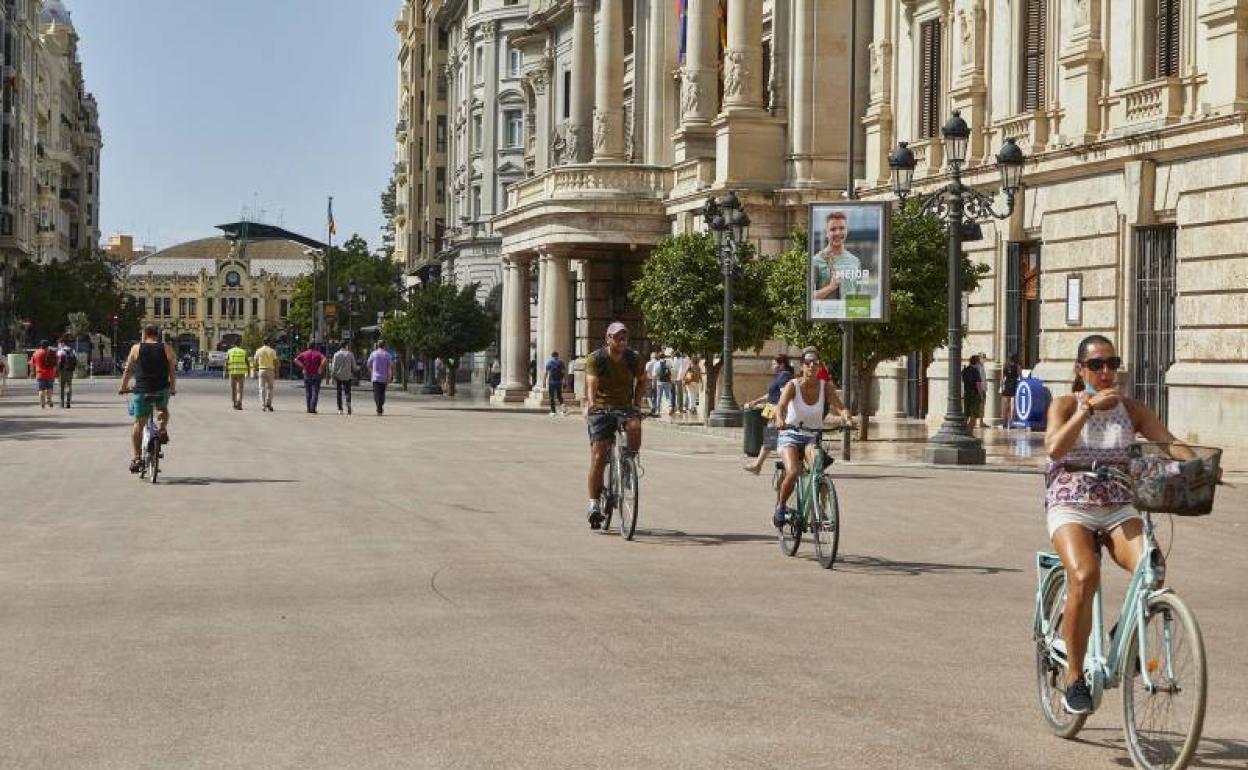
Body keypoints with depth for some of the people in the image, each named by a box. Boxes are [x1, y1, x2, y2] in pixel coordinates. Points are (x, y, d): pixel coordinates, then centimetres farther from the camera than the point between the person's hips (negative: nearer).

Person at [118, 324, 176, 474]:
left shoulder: (136, 349, 4)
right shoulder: (167, 349, 5)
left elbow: (128, 370, 7)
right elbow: (172, 371, 7)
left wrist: (123, 387, 19)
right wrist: (173, 388, 20)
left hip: (142, 390, -1)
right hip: (162, 390, 1)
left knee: (138, 424, 9)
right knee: (163, 410, 34)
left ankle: (136, 458, 2)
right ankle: (162, 429, 7)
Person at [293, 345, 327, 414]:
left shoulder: (304, 354, 6)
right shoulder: (318, 353, 0)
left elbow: (296, 360, -5)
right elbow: (324, 360, -20)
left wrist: (303, 367, -2)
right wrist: (320, 368, -11)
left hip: (307, 375, 2)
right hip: (316, 375, -2)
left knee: (308, 393, 10)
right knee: (315, 393, 0)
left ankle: (309, 409, 9)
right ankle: (313, 408, -12)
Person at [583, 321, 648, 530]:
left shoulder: (635, 359, -2)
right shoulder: (595, 359, -10)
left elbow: (642, 381, 15)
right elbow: (591, 384, -23)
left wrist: (637, 403, 2)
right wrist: (591, 405, -40)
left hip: (626, 407, 2)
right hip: (601, 409, -2)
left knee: (635, 426, -33)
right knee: (598, 457, -8)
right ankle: (594, 505, -3)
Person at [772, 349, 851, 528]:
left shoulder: (826, 386, -6)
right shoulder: (792, 385, -13)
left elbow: (839, 407, -16)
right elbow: (781, 406, -29)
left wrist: (847, 417, -40)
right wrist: (780, 420, -51)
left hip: (814, 436, 2)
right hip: (790, 435, -2)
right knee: (793, 473, -26)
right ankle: (780, 506, 1)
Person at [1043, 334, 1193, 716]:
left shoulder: (1132, 409, 10)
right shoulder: (1065, 405, 2)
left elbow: (1172, 444, -1)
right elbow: (1054, 448, -17)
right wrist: (1089, 407, -23)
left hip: (1118, 508, 3)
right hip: (1070, 506, -3)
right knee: (1085, 577, -31)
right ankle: (1074, 677, -16)